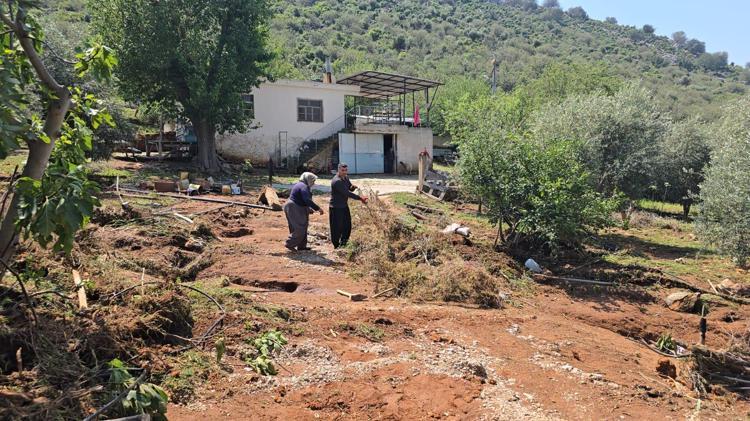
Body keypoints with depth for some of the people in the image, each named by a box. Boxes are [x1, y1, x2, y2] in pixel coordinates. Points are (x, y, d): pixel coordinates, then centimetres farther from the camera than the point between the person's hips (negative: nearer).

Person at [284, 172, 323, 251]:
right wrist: (318, 208, -24)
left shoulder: (299, 185, 18)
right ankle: (289, 244, -2)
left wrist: (309, 209, 20)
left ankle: (301, 246, 18)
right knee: (300, 229, -7)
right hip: (295, 209, -11)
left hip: (292, 208, 11)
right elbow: (307, 200, -27)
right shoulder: (304, 187, -16)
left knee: (302, 228, 14)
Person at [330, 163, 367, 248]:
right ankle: (337, 247, 13)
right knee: (337, 228, -1)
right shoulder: (337, 181, -24)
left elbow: (350, 189, 14)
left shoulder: (345, 178, 5)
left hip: (345, 206, 9)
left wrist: (353, 187, -11)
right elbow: (347, 193, -27)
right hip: (336, 208, -9)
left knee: (347, 226, 15)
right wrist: (360, 198, -27)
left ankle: (343, 244, 30)